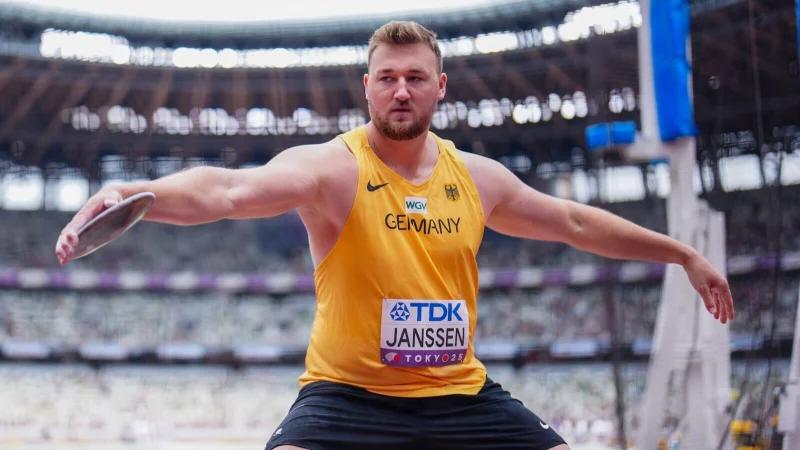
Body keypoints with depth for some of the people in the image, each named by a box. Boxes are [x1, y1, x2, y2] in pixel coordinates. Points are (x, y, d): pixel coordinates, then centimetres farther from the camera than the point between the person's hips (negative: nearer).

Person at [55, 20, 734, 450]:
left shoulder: (476, 177, 6)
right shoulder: (331, 168, -11)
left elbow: (574, 221, 20)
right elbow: (228, 189, -30)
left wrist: (684, 254, 26)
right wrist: (133, 194, -49)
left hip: (462, 395, 5)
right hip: (347, 395, -5)